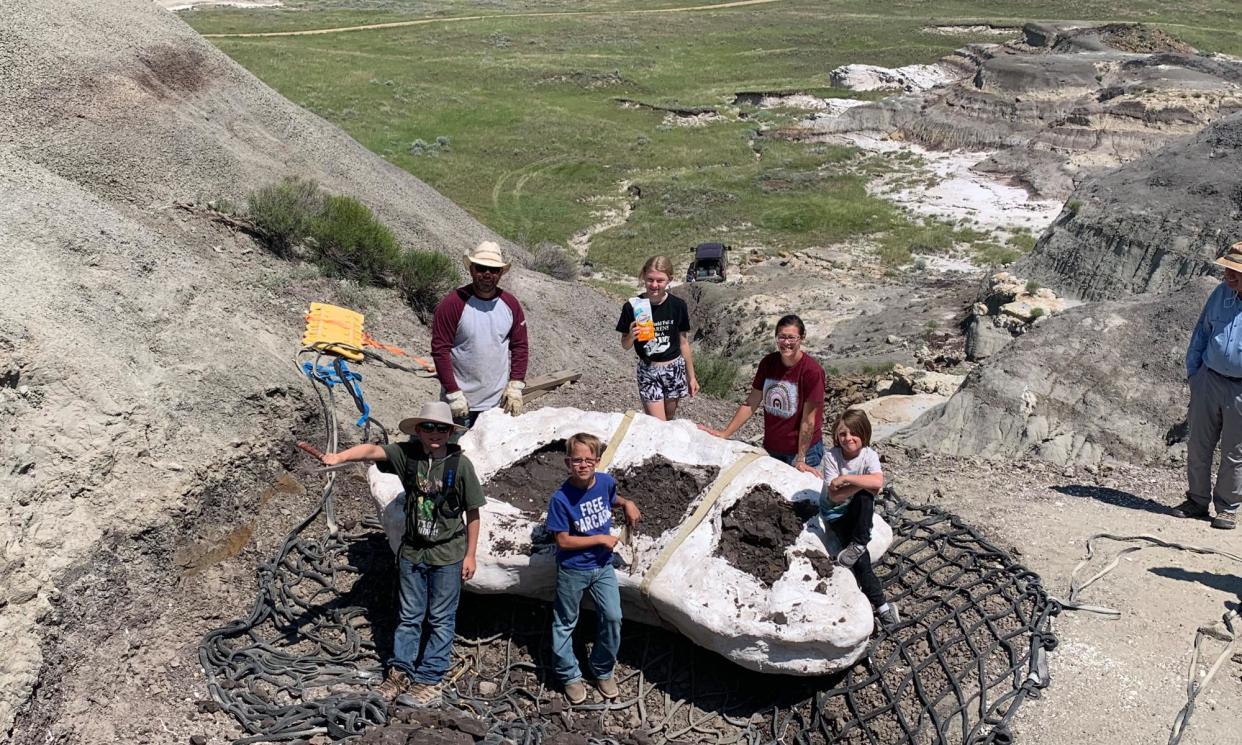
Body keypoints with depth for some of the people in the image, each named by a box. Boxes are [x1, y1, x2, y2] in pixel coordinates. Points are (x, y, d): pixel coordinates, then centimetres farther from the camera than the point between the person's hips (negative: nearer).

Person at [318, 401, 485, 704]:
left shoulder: (460, 464, -15)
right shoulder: (407, 454, -10)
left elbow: (473, 513, -7)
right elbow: (372, 450, -28)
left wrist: (470, 555, -5)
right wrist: (339, 456, -47)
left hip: (447, 555, -3)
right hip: (412, 551, 3)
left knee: (440, 620, 9)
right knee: (408, 616, 16)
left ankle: (431, 678, 22)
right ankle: (400, 671, 30)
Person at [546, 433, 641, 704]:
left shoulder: (606, 482, -9)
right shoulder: (561, 498, -23)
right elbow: (563, 541, -19)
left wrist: (627, 503, -2)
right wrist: (601, 539, -18)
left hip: (603, 565, 4)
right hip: (573, 570, -4)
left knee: (612, 617, 4)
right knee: (565, 623, 11)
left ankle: (603, 671, 26)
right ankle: (570, 676, 31)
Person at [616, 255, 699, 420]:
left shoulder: (678, 305, -6)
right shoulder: (632, 307, -11)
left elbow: (683, 342, 4)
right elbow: (625, 345, -1)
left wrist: (691, 376, 9)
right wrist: (631, 335, -24)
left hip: (675, 369, 2)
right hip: (648, 370, -2)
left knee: (669, 420, 13)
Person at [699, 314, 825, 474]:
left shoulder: (812, 371, -19)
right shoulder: (768, 363, -3)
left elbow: (808, 420, -18)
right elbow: (751, 403, 1)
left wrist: (800, 459, -18)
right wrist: (725, 433, -3)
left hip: (803, 448, -5)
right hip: (771, 448, 5)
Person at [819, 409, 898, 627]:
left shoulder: (869, 455, -16)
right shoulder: (832, 456, -17)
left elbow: (878, 482, -37)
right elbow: (834, 496, -23)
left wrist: (845, 478, -33)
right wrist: (863, 483, -31)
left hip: (858, 510, 1)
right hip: (835, 513, -1)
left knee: (865, 495, -35)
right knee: (860, 559, -20)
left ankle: (858, 544, -22)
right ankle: (881, 605, -13)